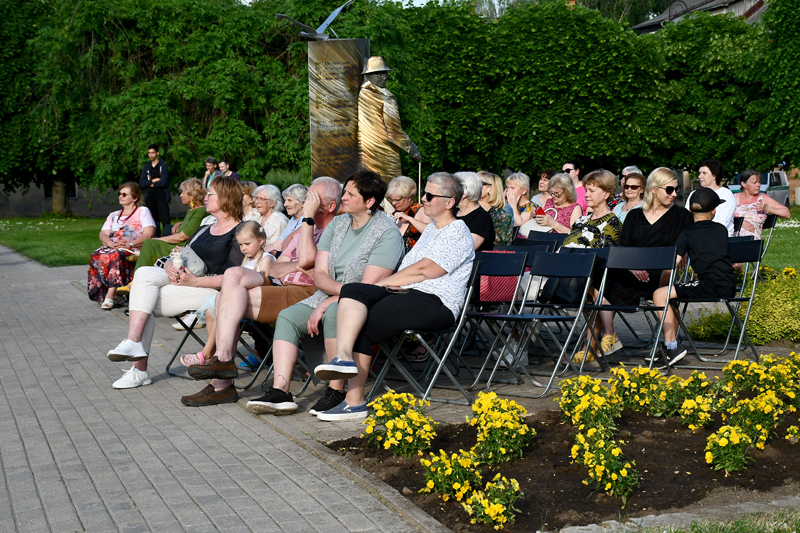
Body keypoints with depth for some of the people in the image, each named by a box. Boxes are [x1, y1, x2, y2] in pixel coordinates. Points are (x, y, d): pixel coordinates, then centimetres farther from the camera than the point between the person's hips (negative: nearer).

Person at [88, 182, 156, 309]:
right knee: (97, 257, -29)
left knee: (115, 256, -37)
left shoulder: (143, 211, 12)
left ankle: (110, 295, -41)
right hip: (113, 248, 5)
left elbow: (149, 233, -4)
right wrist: (111, 243, -11)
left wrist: (129, 244, -17)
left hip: (134, 250, -5)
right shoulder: (113, 216, 28)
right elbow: (103, 234, 14)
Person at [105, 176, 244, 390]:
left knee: (144, 299, -21)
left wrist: (194, 281, -20)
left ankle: (140, 370, -19)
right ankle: (133, 343, -23)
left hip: (212, 290, -8)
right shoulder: (207, 229, 23)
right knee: (144, 273, -18)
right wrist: (171, 268, -3)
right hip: (185, 279, 8)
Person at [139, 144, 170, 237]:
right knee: (154, 222, 6)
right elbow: (141, 184, 3)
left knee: (165, 221, -11)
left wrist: (152, 184, -1)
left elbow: (163, 182, -13)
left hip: (162, 196, -5)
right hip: (150, 197, 5)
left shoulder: (163, 165, 0)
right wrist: (153, 181, -8)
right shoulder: (146, 166, 13)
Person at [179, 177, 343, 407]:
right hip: (278, 284, 8)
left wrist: (308, 215, -10)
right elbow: (273, 269, 21)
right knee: (234, 274, -16)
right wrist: (299, 265, -1)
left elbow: (306, 259, -17)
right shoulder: (306, 229, 27)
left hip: (306, 293, -8)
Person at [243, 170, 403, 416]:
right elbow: (319, 274, 4)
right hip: (329, 296, 8)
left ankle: (336, 391, -27)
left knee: (334, 312, -36)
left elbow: (369, 287, -19)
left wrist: (324, 305, -17)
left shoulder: (387, 232, -13)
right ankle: (280, 391, -22)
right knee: (288, 316, -12)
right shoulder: (337, 224, 10)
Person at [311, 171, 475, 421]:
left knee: (362, 327, -23)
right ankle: (344, 356, -41)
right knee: (352, 290, -21)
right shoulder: (431, 229, 29)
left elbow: (423, 270, -10)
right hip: (406, 294, 8)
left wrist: (383, 283, -3)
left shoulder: (457, 233, -2)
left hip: (435, 303, -8)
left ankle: (355, 401, -22)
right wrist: (388, 284, 3)